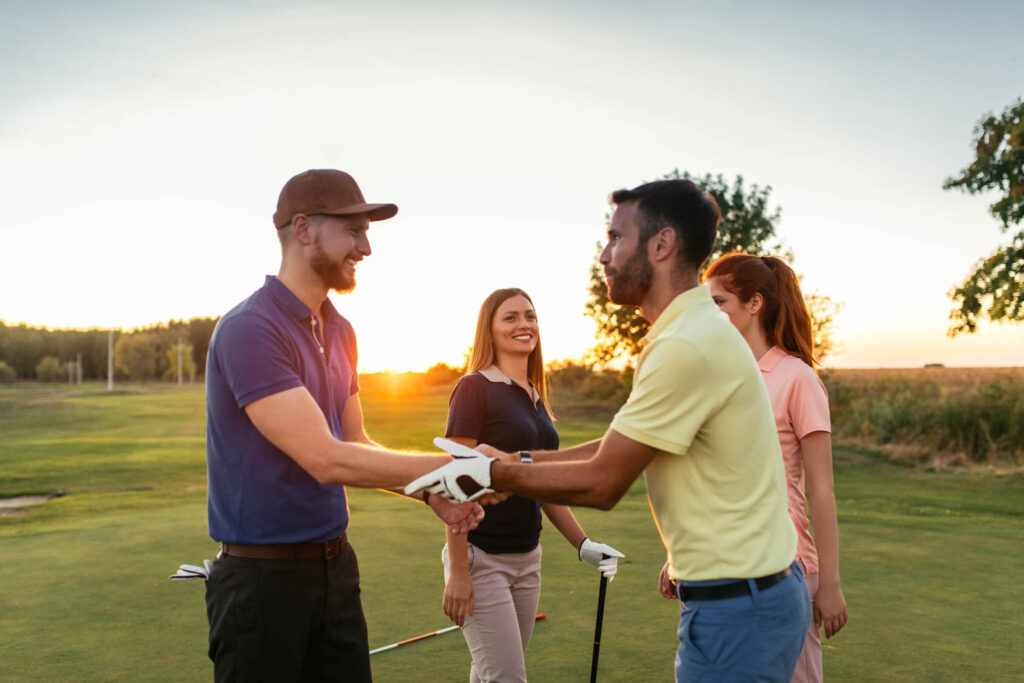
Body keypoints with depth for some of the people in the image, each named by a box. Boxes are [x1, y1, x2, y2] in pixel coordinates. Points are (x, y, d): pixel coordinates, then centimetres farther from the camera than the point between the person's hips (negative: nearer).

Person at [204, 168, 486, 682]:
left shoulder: (340, 331, 8)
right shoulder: (248, 330, -19)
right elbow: (326, 460, -24)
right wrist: (452, 466, -20)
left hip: (336, 565, 7)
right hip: (263, 576, -7)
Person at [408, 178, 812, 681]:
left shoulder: (688, 347, -23)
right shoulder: (697, 330, 11)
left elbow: (601, 483, -17)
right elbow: (617, 449, 12)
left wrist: (493, 475, -6)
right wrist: (510, 462, 9)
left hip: (738, 608, -9)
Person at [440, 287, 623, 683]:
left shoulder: (535, 398, 12)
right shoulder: (475, 388, -11)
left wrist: (583, 545, 10)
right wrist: (457, 573, -17)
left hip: (527, 558, 7)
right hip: (481, 557, -7)